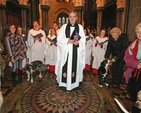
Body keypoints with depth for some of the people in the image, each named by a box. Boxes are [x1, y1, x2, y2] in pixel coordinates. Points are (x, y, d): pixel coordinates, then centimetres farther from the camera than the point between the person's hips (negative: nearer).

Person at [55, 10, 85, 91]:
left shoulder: (80, 27, 4)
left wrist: (78, 42, -17)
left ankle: (73, 83, 22)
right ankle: (64, 83, 17)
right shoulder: (64, 26, 4)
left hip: (75, 51, 1)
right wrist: (67, 40, -15)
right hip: (66, 50, 0)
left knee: (74, 66, 7)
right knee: (65, 67, 2)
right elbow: (59, 39, 0)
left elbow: (83, 39, 3)